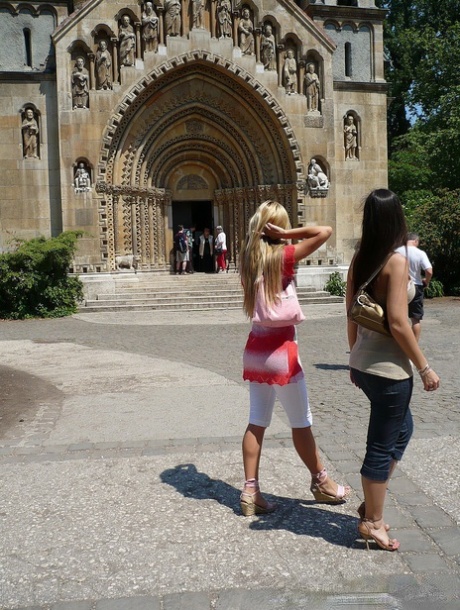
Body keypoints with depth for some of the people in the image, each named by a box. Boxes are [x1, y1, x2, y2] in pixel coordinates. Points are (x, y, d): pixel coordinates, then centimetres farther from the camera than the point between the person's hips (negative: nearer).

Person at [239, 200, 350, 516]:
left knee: (257, 422, 11)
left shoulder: (249, 257, 3)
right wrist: (287, 233, -13)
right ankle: (321, 482, 26)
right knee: (301, 423, 9)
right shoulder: (283, 256, -14)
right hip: (281, 350, -6)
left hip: (255, 348, 6)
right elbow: (325, 231, -18)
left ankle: (251, 491, 13)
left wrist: (262, 233, 10)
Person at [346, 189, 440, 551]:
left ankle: (371, 503, 30)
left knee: (402, 428, 24)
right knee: (382, 445, 5)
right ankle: (372, 522, 20)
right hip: (389, 367, -8)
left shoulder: (359, 259, 5)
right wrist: (425, 368, -12)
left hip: (364, 363, 8)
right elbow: (398, 323, -21)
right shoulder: (396, 260, -17)